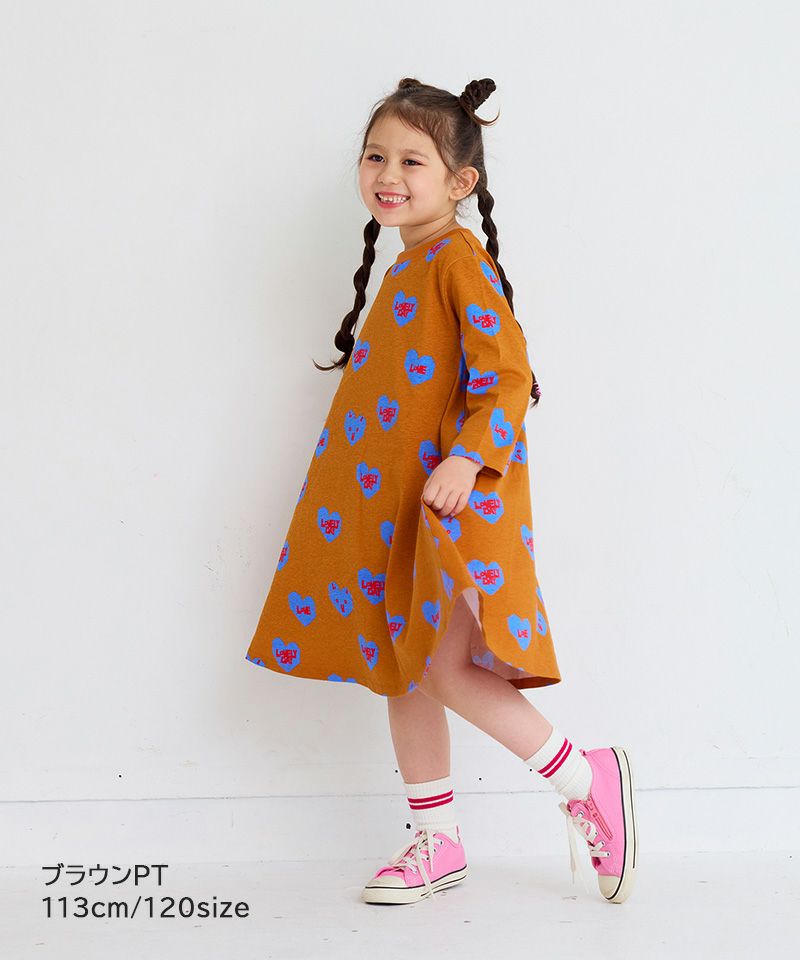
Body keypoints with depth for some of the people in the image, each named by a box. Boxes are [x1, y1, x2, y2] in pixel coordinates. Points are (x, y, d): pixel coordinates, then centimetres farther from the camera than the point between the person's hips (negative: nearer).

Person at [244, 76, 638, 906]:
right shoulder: (404, 269, 17)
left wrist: (467, 458, -30)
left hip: (452, 502, -9)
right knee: (399, 672, 11)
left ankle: (588, 782, 3)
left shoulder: (459, 258, -10)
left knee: (445, 667, -13)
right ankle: (437, 843, 23)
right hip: (391, 504, 9)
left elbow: (508, 374, -19)